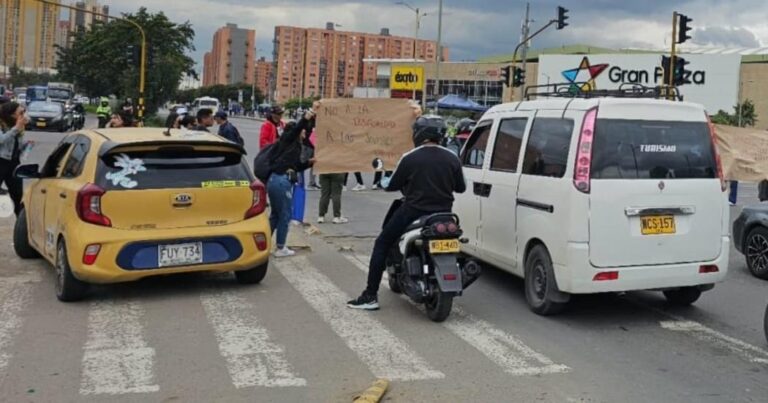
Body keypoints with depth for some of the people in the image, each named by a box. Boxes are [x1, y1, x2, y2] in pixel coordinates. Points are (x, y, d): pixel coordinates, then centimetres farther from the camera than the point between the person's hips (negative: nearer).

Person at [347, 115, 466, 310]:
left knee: (381, 244, 8)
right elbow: (461, 187, 9)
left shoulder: (410, 158, -10)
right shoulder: (452, 159, 0)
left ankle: (370, 296, 3)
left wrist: (383, 181, 21)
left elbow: (391, 186, -2)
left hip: (413, 212, -4)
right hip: (442, 216, 4)